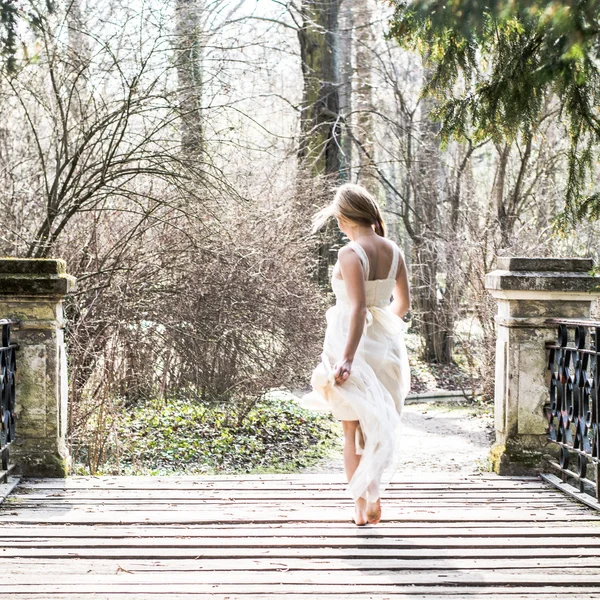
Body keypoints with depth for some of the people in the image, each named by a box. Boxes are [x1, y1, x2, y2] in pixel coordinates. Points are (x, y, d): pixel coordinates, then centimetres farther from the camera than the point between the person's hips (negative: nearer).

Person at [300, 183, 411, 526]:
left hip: (352, 341, -6)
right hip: (386, 342, 6)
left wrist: (347, 358, -29)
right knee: (379, 425, 18)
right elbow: (403, 303, 13)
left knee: (353, 430, 7)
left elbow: (358, 307, -26)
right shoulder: (393, 251, 3)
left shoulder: (351, 253, -18)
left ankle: (362, 507, 11)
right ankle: (375, 498, 18)